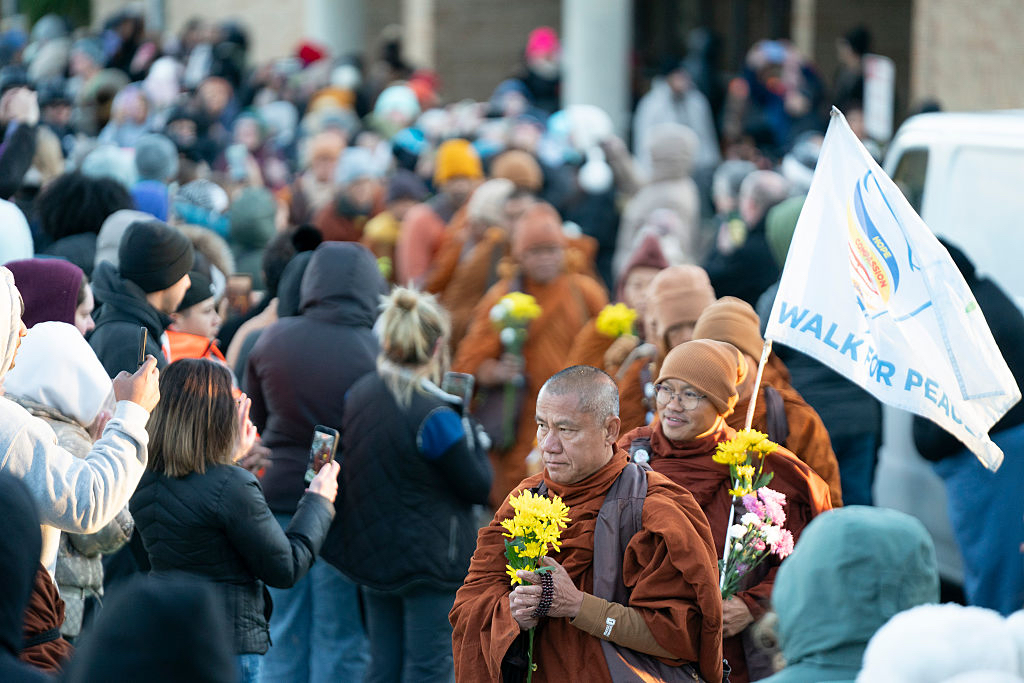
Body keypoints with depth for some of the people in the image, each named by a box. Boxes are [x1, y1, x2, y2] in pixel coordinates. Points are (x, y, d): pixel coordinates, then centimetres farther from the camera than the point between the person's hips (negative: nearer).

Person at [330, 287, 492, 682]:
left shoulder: (356, 395, -1)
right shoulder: (435, 416, -22)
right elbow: (479, 486, -12)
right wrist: (470, 436, 1)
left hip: (372, 556, 7)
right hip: (431, 558, -7)